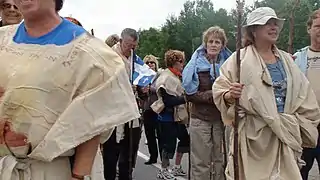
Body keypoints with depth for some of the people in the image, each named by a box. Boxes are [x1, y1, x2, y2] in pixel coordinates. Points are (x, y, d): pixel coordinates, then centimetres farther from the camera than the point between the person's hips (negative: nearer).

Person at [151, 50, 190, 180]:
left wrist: (186, 97, 4)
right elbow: (168, 101, -23)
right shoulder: (166, 77, -17)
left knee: (185, 139, 12)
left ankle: (177, 168, 26)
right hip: (168, 116, -10)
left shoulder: (175, 76, 13)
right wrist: (185, 98, -20)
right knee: (169, 143, -1)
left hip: (177, 115, 10)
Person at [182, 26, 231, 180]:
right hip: (200, 119, -2)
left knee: (221, 161, 10)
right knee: (201, 163, 3)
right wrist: (211, 95, -18)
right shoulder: (196, 65, 0)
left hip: (222, 119, 2)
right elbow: (189, 95, -6)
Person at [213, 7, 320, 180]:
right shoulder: (240, 59, -5)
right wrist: (230, 96, -28)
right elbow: (219, 90, -7)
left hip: (285, 133, 5)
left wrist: (302, 126, 12)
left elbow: (303, 97, 16)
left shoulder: (286, 59, 11)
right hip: (252, 134, -5)